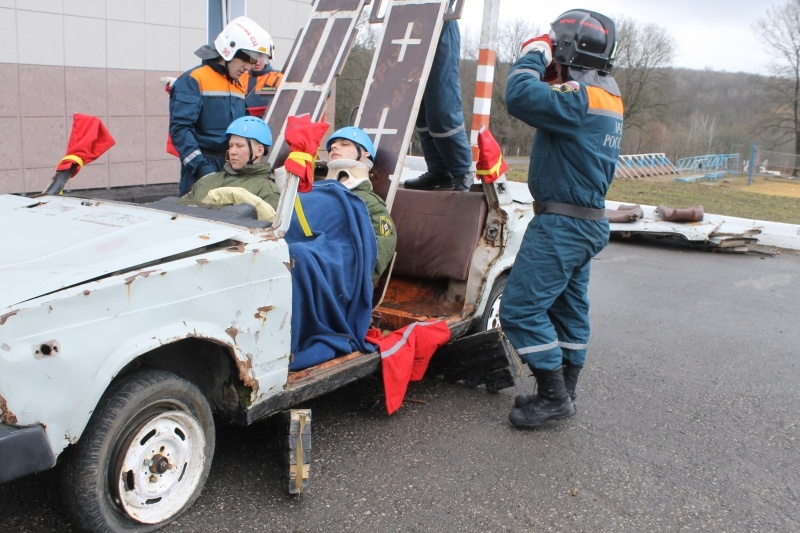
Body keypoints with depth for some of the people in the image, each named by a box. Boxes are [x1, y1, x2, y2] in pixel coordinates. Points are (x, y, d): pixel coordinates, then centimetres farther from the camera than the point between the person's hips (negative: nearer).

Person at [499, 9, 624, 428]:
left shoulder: (579, 96, -19)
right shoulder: (605, 96, 13)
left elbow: (520, 98, -31)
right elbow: (548, 107, 22)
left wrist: (534, 56, -14)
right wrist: (541, 62, 12)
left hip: (561, 224, -11)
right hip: (587, 222, 11)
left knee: (520, 307, -7)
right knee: (568, 308, 16)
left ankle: (553, 394, 0)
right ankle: (563, 393, 27)